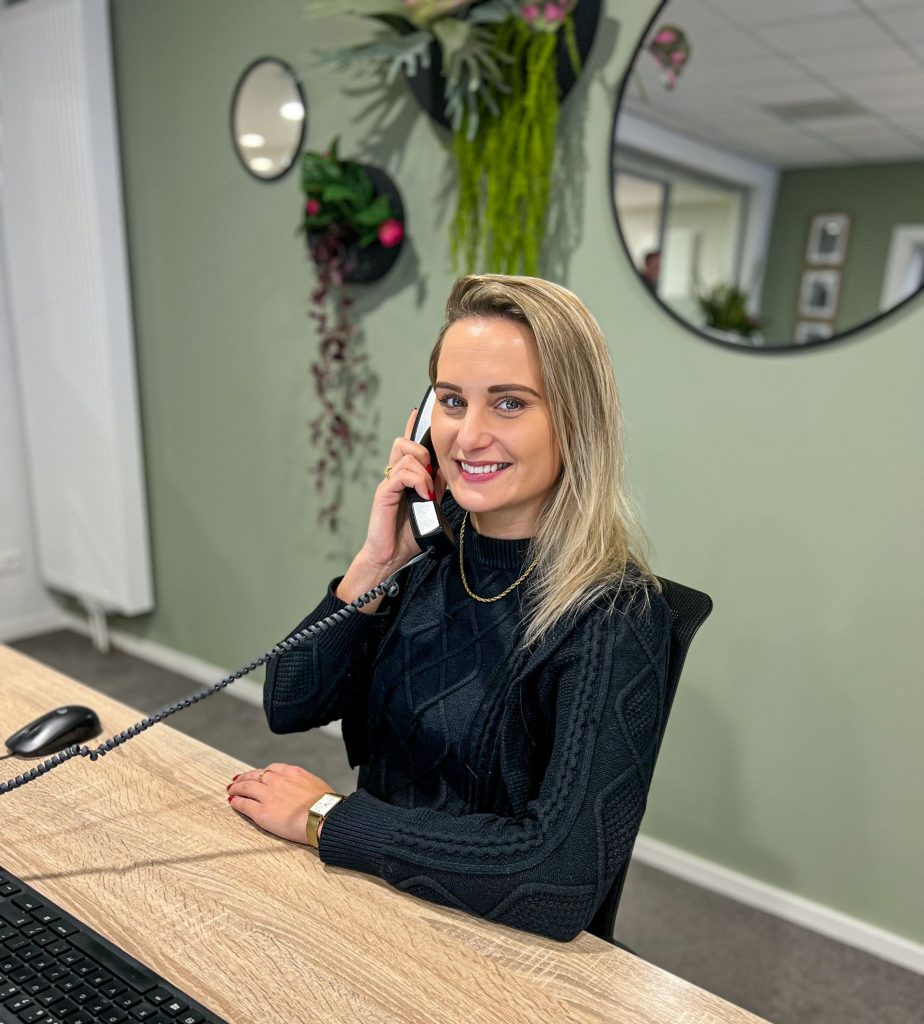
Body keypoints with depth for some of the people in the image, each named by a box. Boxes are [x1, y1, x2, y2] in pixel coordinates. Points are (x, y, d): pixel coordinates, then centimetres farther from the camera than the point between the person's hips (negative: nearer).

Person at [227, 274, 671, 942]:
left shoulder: (611, 613, -22)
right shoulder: (433, 550, -5)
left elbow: (566, 873, -30)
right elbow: (288, 706, -4)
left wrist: (324, 816, -21)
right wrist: (376, 562, -18)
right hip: (373, 888, 5)